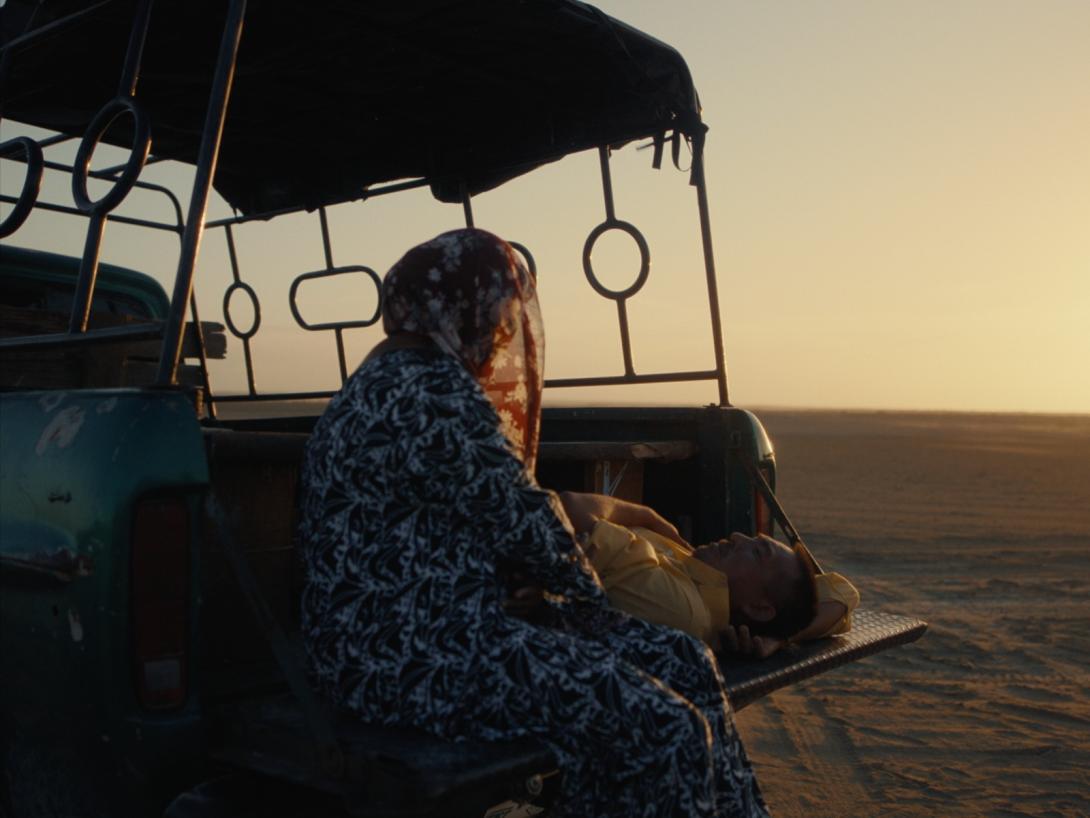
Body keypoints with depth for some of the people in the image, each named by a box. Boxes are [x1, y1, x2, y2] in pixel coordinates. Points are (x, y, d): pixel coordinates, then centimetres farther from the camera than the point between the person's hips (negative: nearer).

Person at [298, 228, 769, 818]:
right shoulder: (433, 394, -19)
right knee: (661, 727, -19)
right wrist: (585, 587, 5)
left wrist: (598, 508, 22)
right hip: (407, 654, -10)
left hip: (445, 619, 10)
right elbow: (519, 523, -14)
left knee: (685, 661, 2)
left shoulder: (402, 376, 14)